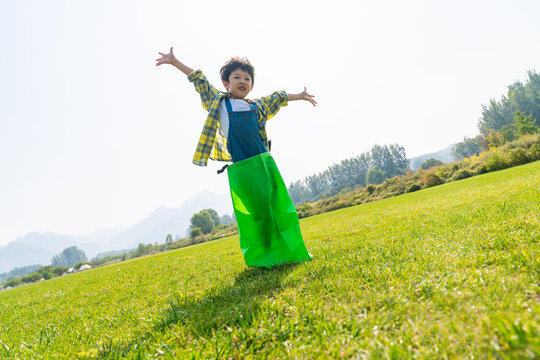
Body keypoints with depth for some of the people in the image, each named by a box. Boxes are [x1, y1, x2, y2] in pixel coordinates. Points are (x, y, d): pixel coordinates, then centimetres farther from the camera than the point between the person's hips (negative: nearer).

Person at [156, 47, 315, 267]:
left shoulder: (257, 106, 19)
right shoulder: (218, 101, 12)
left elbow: (278, 98, 36)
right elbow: (199, 80, 20)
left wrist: (299, 96, 50)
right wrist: (174, 62, 26)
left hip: (264, 161, 4)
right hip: (240, 169, -3)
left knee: (279, 206, 5)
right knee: (253, 212, 0)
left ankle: (289, 252, 19)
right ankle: (263, 257, 15)